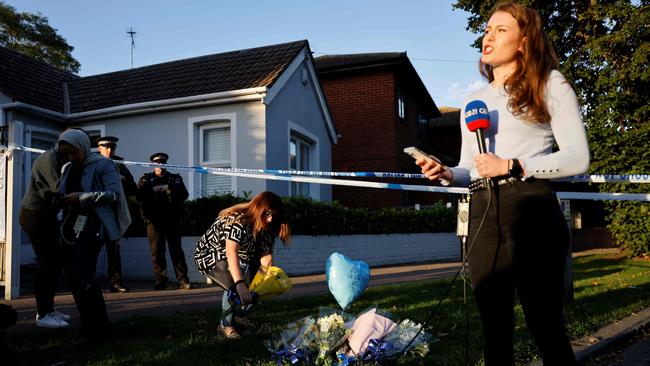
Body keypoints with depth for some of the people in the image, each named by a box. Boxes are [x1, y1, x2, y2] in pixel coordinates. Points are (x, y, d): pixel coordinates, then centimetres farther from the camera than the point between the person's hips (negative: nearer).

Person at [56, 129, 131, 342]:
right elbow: (62, 195, 28)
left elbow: (114, 194, -13)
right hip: (70, 225, 8)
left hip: (91, 224, -8)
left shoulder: (103, 165, -2)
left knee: (83, 278, -16)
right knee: (73, 277, 7)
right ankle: (89, 327, 18)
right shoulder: (67, 168, 19)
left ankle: (102, 330, -6)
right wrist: (60, 200, 4)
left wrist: (81, 197, -17)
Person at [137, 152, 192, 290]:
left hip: (172, 219, 0)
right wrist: (143, 187, -21)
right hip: (155, 220, 0)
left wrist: (175, 188, -15)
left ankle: (183, 280, 1)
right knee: (157, 251, 1)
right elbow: (139, 196, 0)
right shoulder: (146, 179, 13)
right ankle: (160, 280, 8)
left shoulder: (175, 178, 15)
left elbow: (184, 195, 5)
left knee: (176, 249, 0)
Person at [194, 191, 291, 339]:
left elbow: (265, 254, -12)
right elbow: (231, 253, -45)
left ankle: (234, 314, 16)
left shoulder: (264, 227, -8)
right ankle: (226, 324, -7)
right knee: (234, 286, -29)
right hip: (209, 255, -8)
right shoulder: (237, 221, -32)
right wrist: (240, 284, -55)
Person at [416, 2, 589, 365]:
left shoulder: (549, 84, 5)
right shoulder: (474, 101, 21)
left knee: (547, 326, -4)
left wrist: (512, 166, -12)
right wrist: (447, 174, -3)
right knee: (495, 327, 10)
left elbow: (578, 157, -4)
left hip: (531, 210, -5)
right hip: (483, 216, 5)